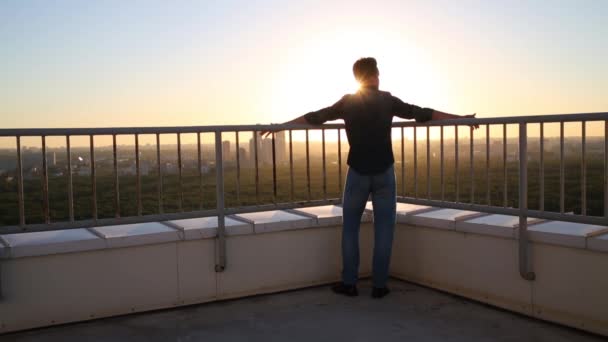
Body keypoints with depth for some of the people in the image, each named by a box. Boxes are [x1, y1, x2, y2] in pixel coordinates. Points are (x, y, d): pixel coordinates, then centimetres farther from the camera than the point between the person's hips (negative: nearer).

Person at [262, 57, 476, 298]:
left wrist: (279, 126, 21)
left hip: (358, 173, 1)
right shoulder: (387, 100, 0)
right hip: (384, 172, -1)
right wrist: (461, 118, 12)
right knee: (384, 229, 5)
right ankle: (379, 285, 7)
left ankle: (349, 283, 11)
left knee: (350, 227, 11)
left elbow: (313, 117, 9)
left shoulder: (347, 101, 4)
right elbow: (423, 113, 3)